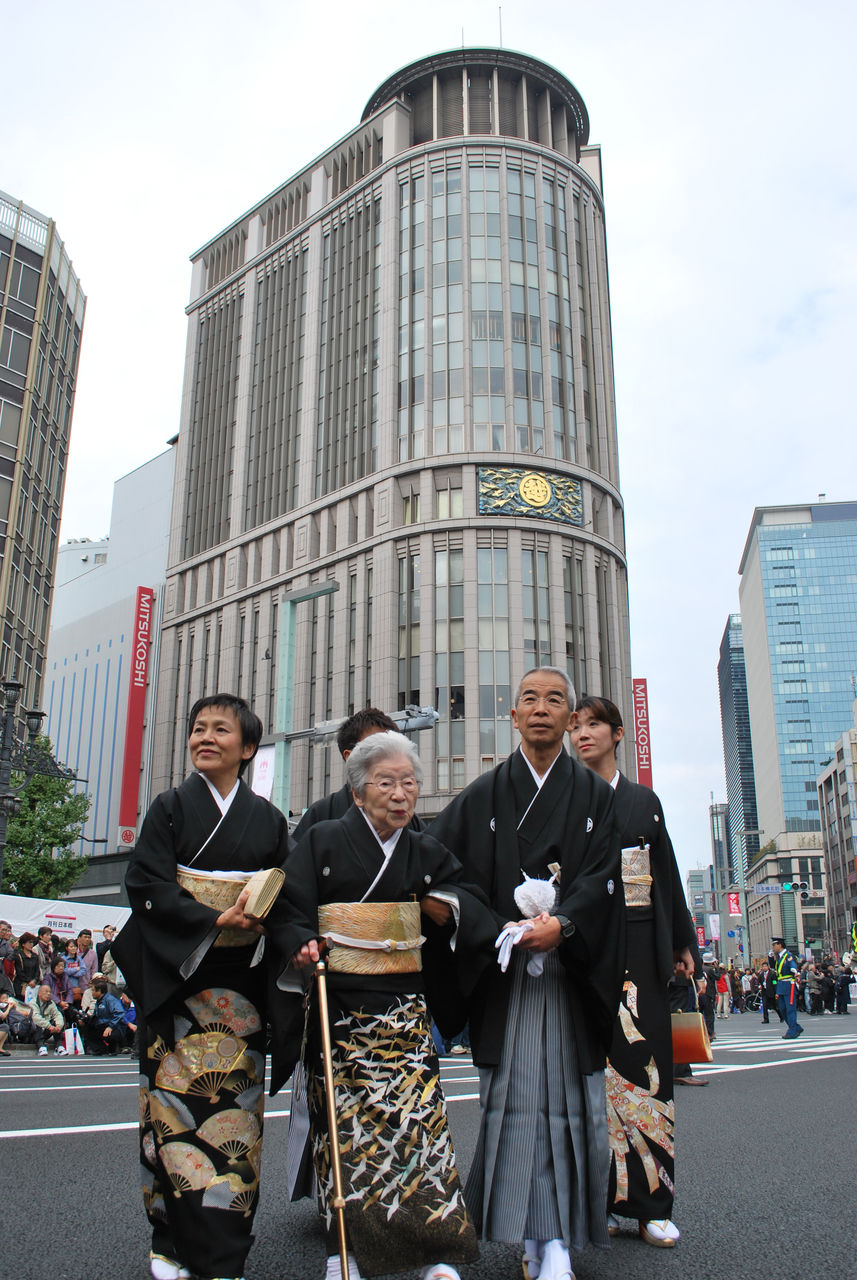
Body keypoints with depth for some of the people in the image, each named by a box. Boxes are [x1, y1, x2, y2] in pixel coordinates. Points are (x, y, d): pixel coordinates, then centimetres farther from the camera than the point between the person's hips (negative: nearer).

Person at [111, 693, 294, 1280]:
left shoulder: (270, 819, 9)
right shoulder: (171, 808, 3)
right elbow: (147, 884, -6)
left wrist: (257, 916, -12)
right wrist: (214, 922, -16)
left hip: (243, 982, 2)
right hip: (178, 978, -1)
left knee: (233, 1104, 2)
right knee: (177, 1101, -2)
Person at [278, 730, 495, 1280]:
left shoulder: (429, 853, 11)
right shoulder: (323, 842, 3)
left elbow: (475, 915, 15)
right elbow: (291, 910, -1)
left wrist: (450, 906, -6)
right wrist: (304, 944, -21)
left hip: (405, 1012, 2)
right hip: (338, 1008, -1)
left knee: (419, 1116, -8)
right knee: (343, 1122, 0)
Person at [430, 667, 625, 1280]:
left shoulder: (596, 795, 9)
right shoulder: (484, 795, 9)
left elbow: (602, 875, -1)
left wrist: (563, 924, -17)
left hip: (572, 965, 0)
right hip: (505, 968, 0)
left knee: (567, 1098, -1)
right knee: (515, 1098, -3)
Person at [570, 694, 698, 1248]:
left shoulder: (643, 800, 13)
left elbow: (668, 874, 14)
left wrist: (684, 944, 12)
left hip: (638, 944, 2)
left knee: (645, 1056, 1)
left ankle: (652, 1203, 10)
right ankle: (602, 1198, 9)